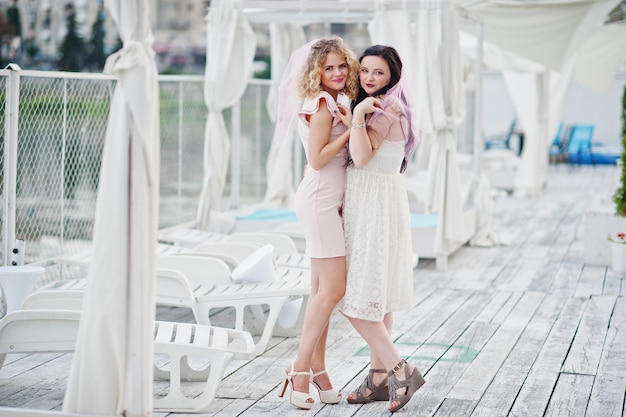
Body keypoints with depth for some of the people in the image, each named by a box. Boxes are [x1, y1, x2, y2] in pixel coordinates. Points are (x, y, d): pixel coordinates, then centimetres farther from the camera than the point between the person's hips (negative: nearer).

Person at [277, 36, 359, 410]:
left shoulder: (339, 102, 15)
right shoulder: (323, 103, -11)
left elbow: (350, 153, 16)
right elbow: (317, 158, -16)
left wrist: (352, 124, 2)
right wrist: (350, 129, -14)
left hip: (331, 202, 9)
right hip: (320, 200, -9)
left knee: (324, 290, 9)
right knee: (333, 289, -10)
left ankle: (316, 369, 13)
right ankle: (300, 371, -5)